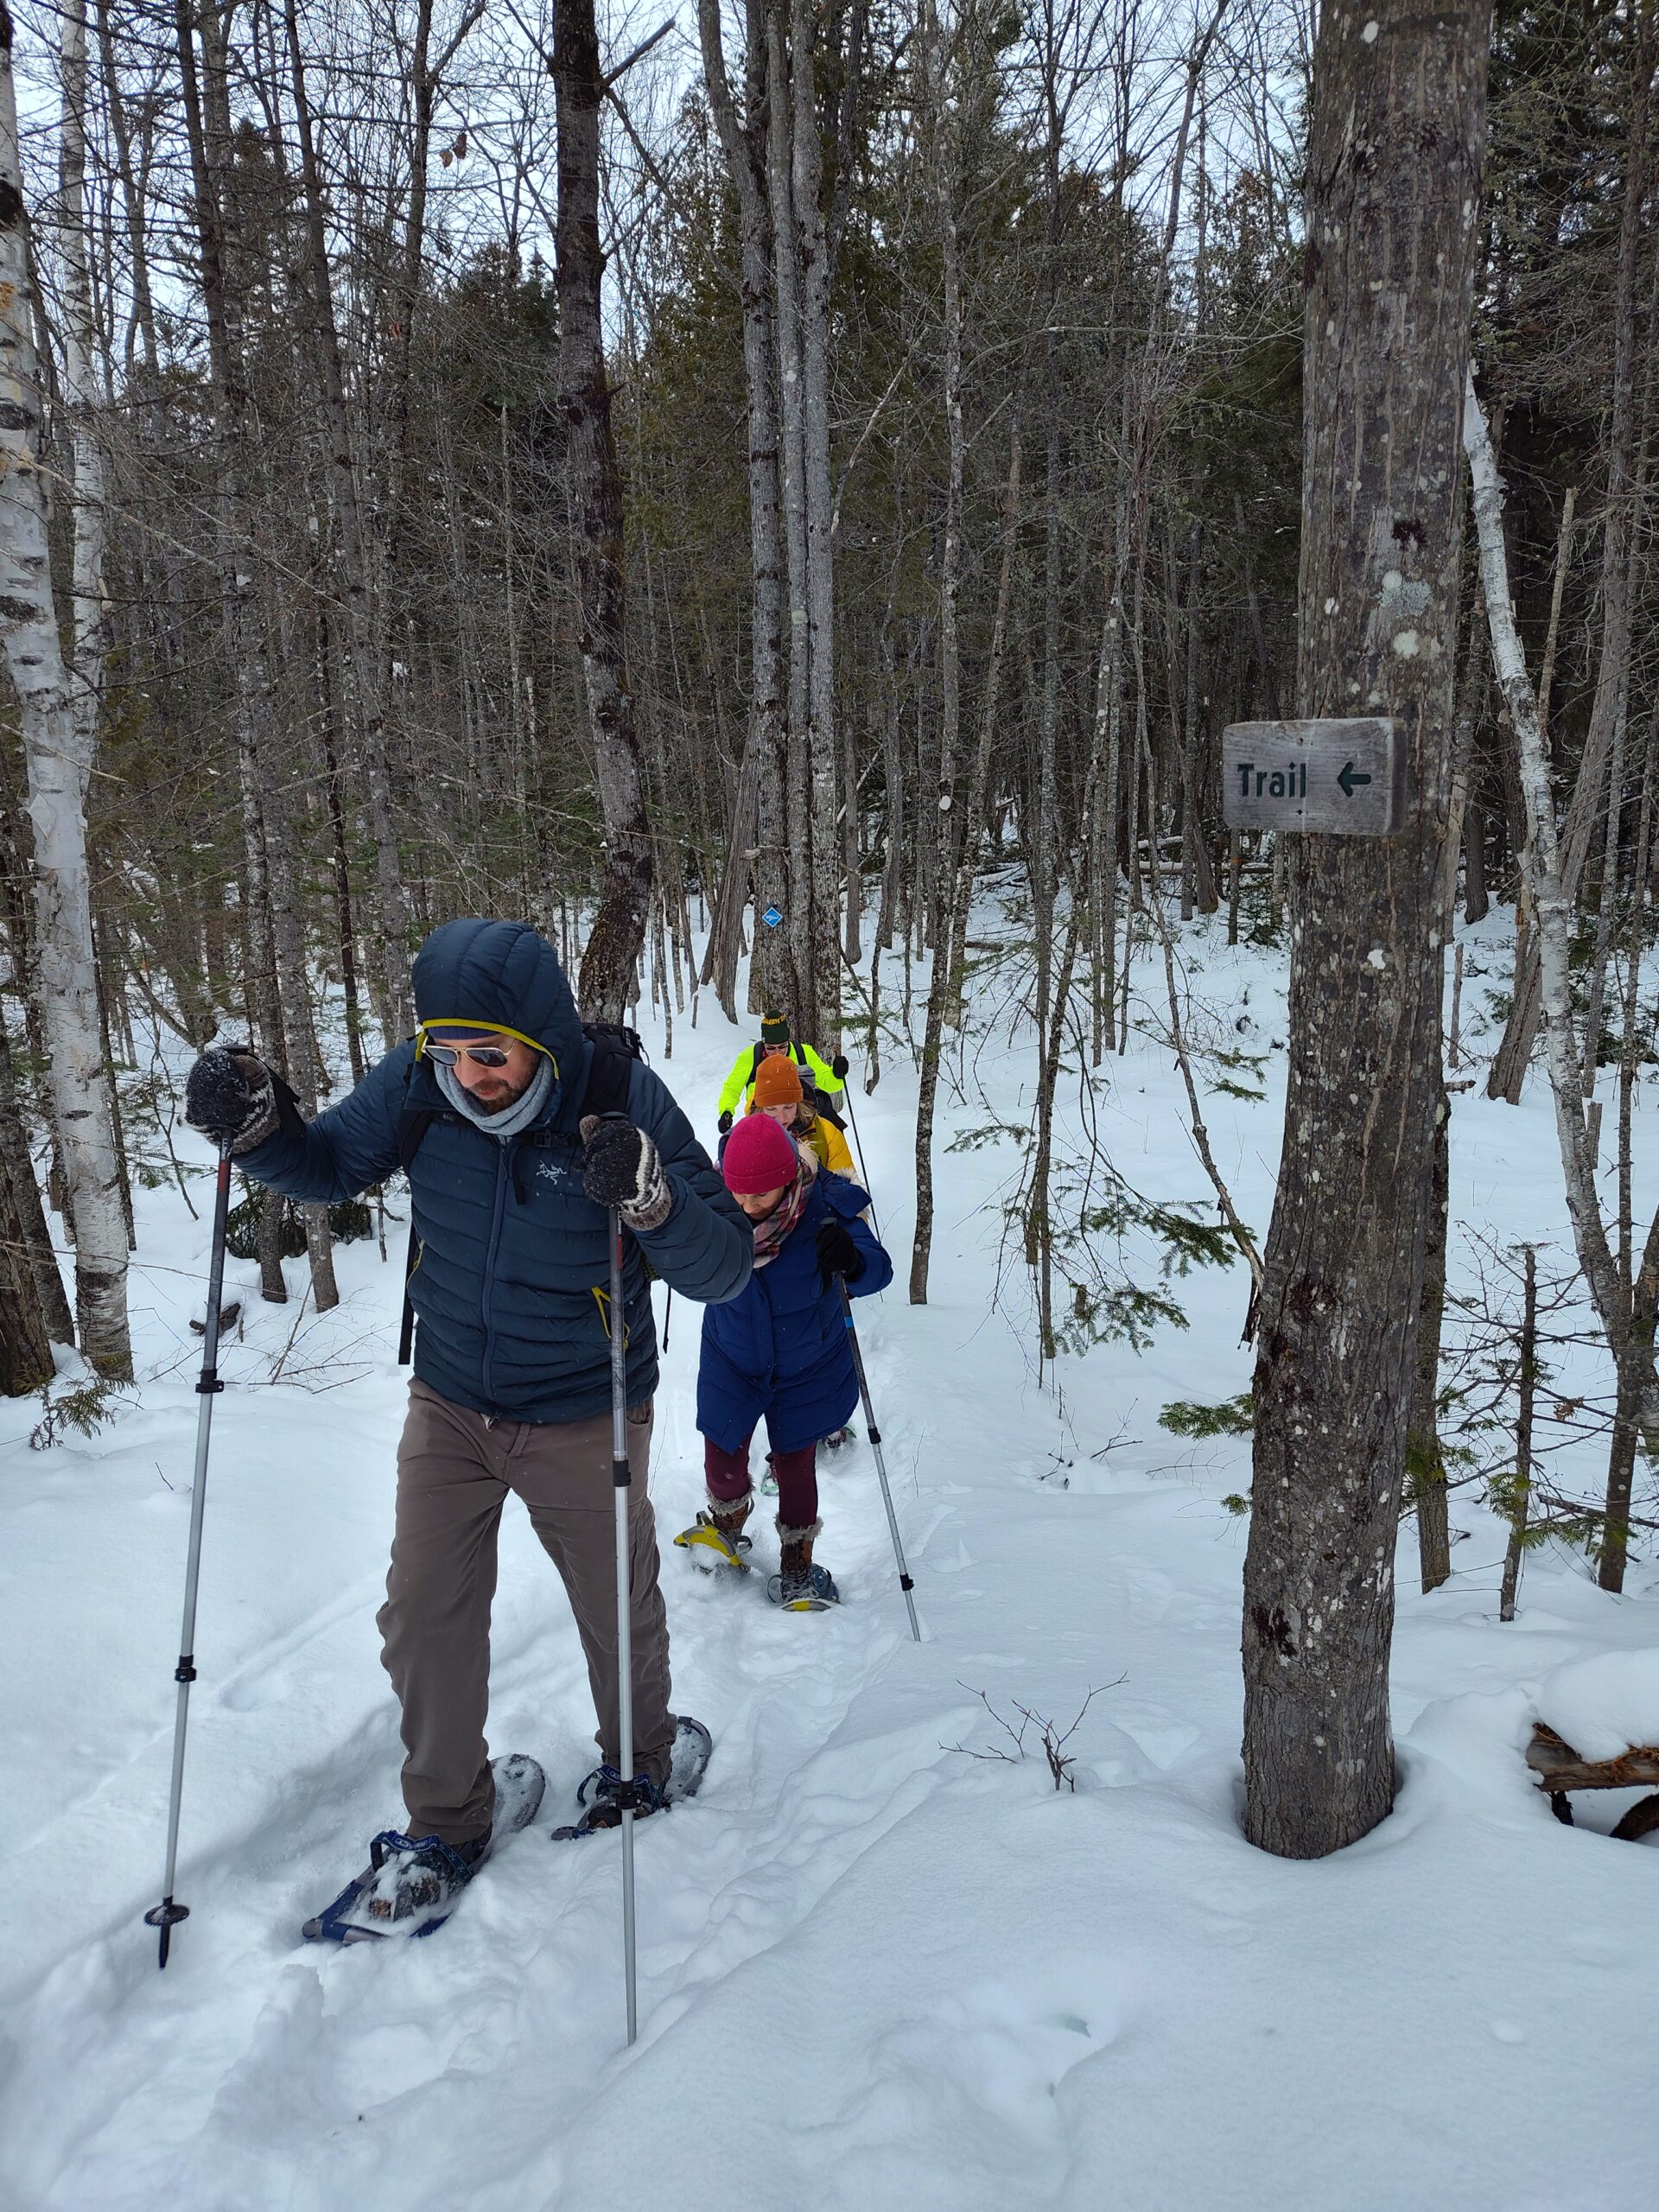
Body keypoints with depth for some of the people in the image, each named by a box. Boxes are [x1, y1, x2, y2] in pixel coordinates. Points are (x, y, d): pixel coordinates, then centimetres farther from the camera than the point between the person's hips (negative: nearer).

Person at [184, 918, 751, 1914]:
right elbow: (329, 1166, 2)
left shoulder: (623, 1098, -25)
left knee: (618, 1608, 17)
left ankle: (641, 1760, 48)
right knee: (424, 1619, 10)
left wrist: (652, 1200, -44)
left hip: (584, 1419, -3)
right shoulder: (418, 1083, -16)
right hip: (450, 1406, 3)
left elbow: (723, 1270, -24)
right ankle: (447, 1821, 34)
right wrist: (259, 1124, -20)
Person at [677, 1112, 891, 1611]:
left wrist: (852, 1261, -57)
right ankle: (727, 1527, 43)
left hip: (807, 1367, -1)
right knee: (723, 1461, 8)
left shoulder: (823, 1205, -29)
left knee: (795, 1463, 9)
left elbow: (878, 1270, -32)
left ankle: (797, 1564, 33)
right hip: (732, 1361, 1)